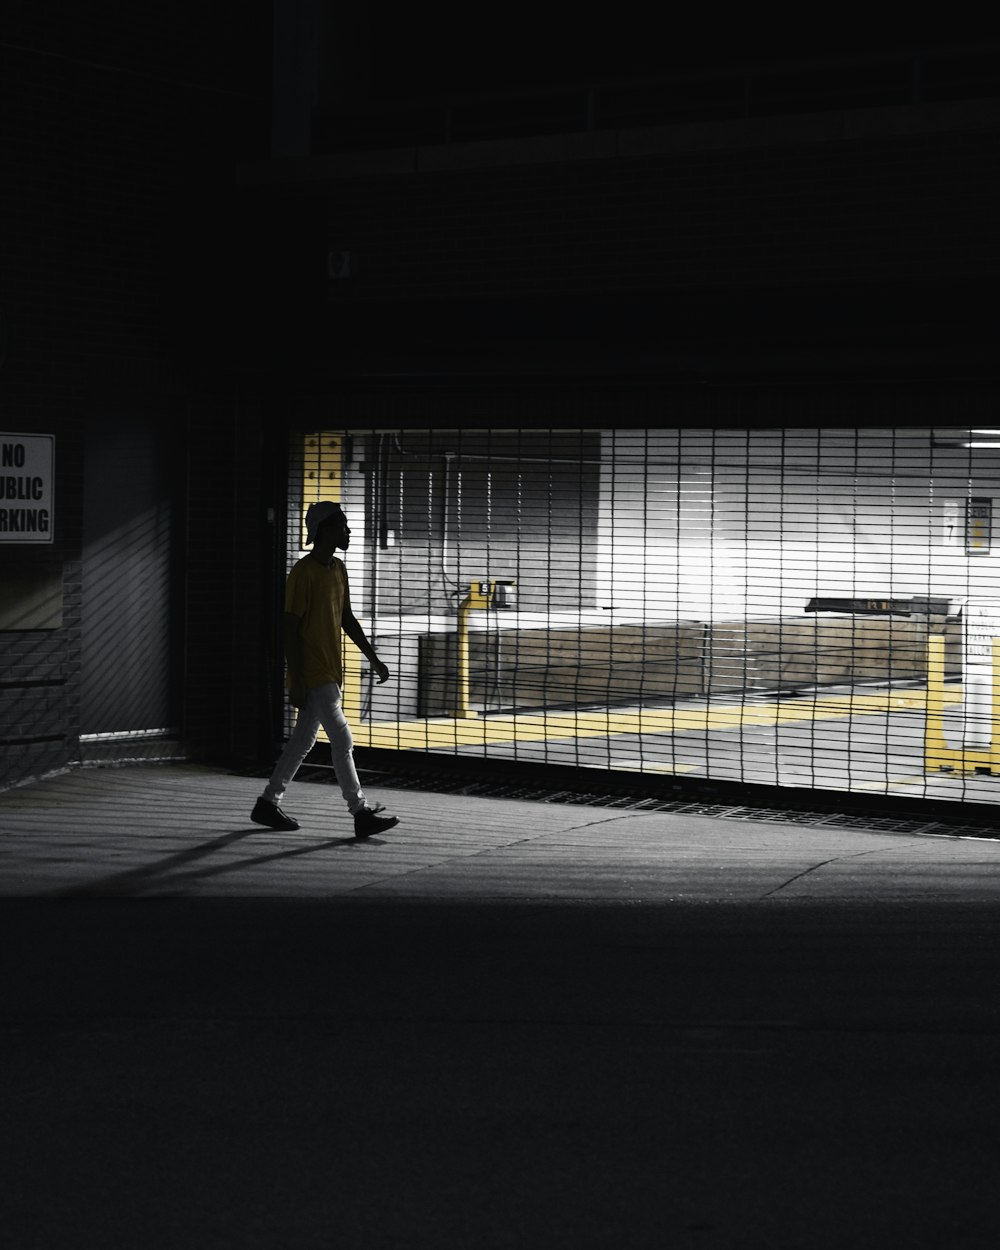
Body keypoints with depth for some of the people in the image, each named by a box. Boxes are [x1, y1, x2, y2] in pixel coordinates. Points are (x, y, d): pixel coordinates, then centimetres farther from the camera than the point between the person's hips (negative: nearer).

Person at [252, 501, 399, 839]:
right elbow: (290, 629, -16)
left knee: (302, 741, 14)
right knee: (343, 741, -9)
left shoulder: (338, 569, 12)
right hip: (312, 676, -9)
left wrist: (373, 658, 16)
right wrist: (296, 682, -18)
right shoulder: (302, 573, -15)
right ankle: (361, 814, -6)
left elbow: (347, 619, 20)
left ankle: (268, 804, 23)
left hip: (330, 673, 9)